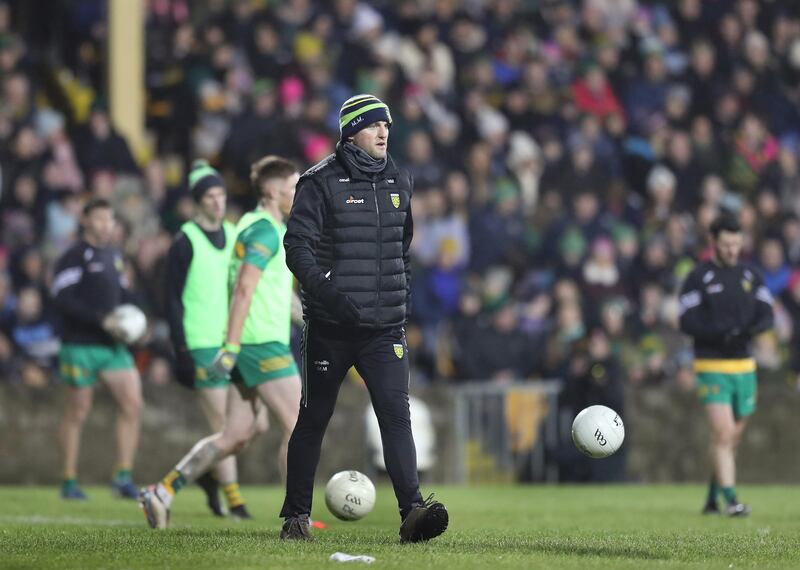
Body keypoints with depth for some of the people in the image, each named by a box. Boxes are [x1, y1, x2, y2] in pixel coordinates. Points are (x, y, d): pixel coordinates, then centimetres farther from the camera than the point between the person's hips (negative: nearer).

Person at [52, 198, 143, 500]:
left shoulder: (115, 256, 16)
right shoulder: (74, 257, -7)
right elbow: (63, 300, -16)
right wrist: (103, 320, -22)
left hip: (113, 345, 6)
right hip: (80, 346, -6)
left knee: (132, 403, -7)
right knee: (78, 412, 1)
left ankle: (123, 476, -2)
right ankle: (69, 481, 11)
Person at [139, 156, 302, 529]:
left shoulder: (252, 225, 19)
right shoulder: (265, 231, -12)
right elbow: (243, 289, -21)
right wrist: (231, 348, -26)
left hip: (250, 345, 10)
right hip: (263, 344, -10)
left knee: (236, 436, 10)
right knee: (299, 426, -6)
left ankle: (163, 492, 9)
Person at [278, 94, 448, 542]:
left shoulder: (399, 184, 12)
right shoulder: (322, 183, -5)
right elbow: (298, 245, -12)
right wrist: (325, 291, -25)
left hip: (386, 326, 3)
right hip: (331, 325, -3)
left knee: (396, 412, -11)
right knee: (315, 418, 6)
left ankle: (413, 509, -19)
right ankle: (296, 515, 16)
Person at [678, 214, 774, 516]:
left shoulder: (751, 276, 10)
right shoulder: (698, 278, -4)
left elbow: (766, 315, 5)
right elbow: (687, 322, -9)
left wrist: (753, 328, -18)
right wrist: (721, 332, -23)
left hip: (744, 366, 5)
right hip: (712, 366, -5)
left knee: (733, 437, 9)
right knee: (723, 433, -16)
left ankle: (712, 499, 23)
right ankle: (731, 499, -20)